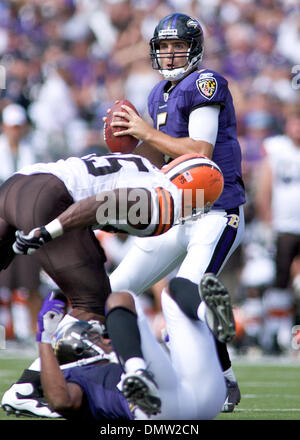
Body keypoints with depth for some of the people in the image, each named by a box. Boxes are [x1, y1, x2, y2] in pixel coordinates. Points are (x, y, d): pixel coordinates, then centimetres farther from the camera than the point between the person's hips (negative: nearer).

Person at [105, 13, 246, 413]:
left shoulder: (205, 85, -12)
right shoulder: (161, 95, 14)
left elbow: (200, 152, -23)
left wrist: (147, 132, -15)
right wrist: (129, 140, 0)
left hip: (216, 215, -9)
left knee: (185, 299, -24)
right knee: (116, 291, 6)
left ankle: (226, 383, -7)